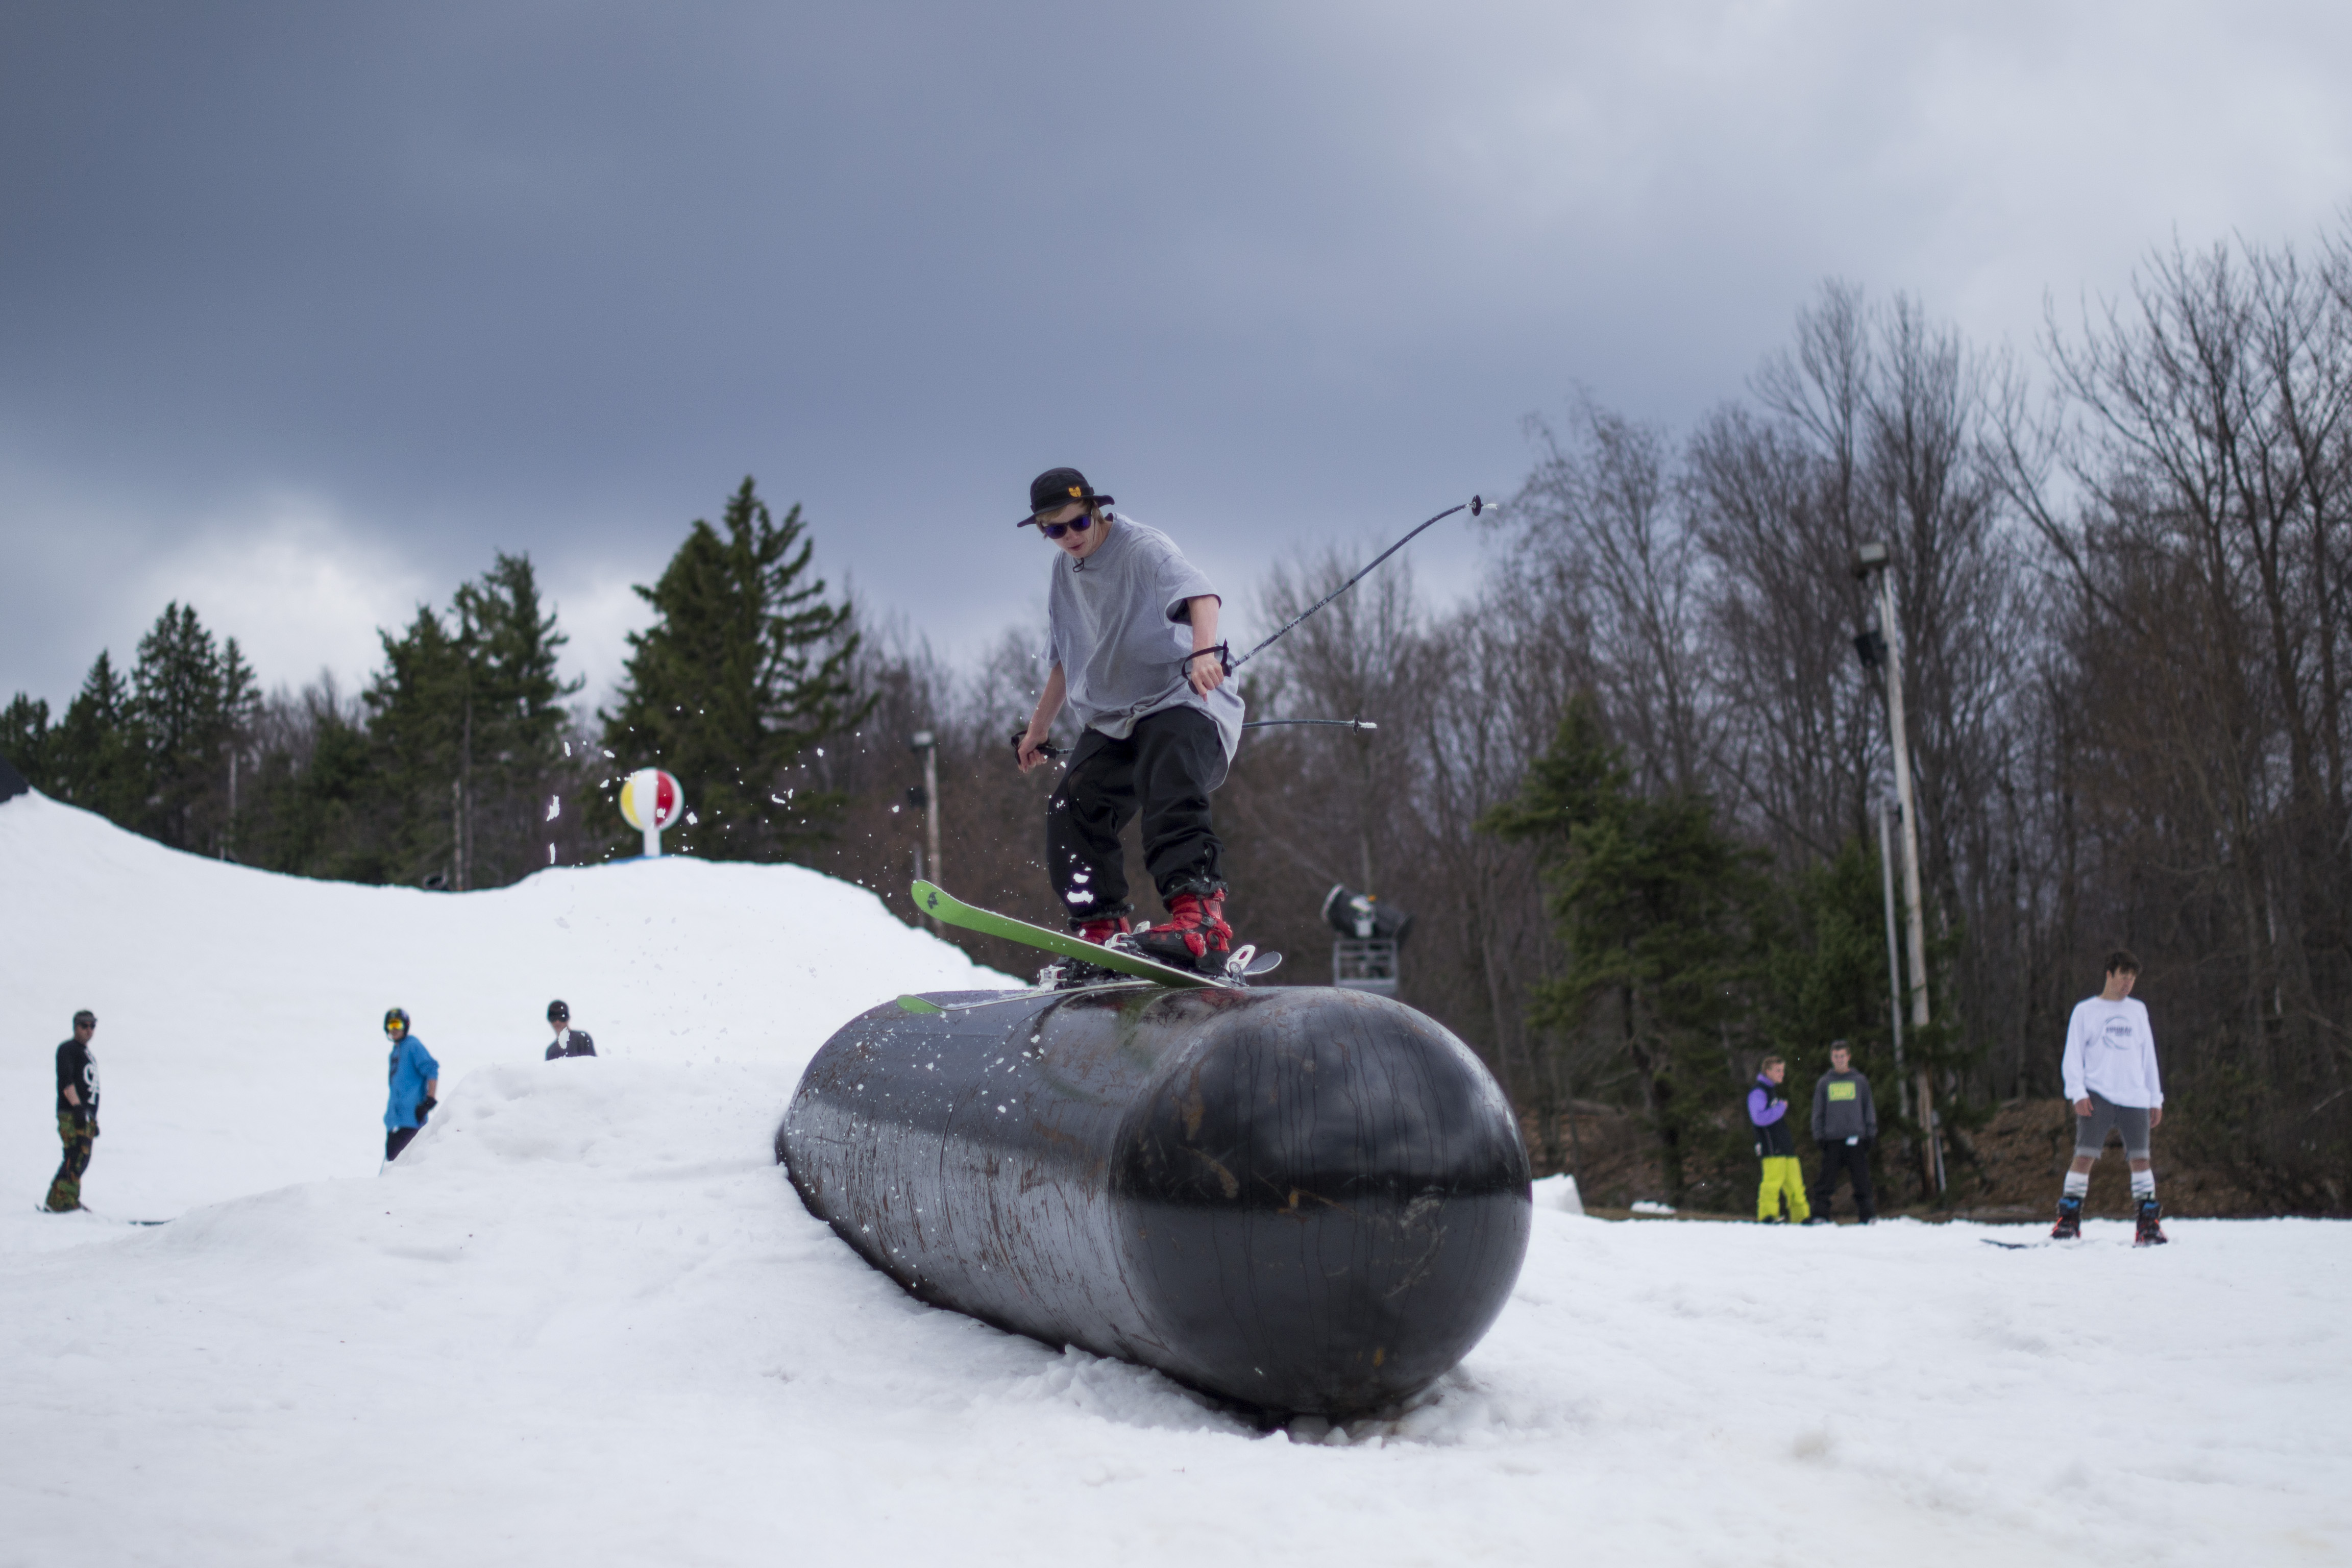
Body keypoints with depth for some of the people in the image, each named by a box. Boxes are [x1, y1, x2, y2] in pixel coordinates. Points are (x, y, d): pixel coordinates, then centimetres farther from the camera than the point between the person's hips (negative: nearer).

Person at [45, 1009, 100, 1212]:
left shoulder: (90, 1056, 26)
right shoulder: (67, 1049, 0)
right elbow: (66, 1080, -13)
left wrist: (94, 1120, 24)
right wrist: (77, 1106, -23)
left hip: (86, 1116, 9)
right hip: (71, 1114, -9)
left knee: (82, 1160, 4)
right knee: (76, 1156, -17)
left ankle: (57, 1203, 6)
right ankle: (64, 1201, -19)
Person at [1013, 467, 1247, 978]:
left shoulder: (1143, 549, -10)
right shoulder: (1063, 576, 14)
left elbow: (1199, 595, -29)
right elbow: (1067, 660, 27)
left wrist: (1203, 650, -48)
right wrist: (1039, 725, 31)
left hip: (1180, 702, -7)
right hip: (1112, 720, 7)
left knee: (1168, 790, -33)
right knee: (1073, 809, -13)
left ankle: (1201, 920, -46)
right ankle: (1103, 934, -8)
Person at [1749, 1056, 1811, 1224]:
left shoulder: (1774, 1091, 24)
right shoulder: (1758, 1092, -7)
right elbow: (1759, 1118, -20)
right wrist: (1781, 1108, -12)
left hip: (1785, 1146, 9)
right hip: (1771, 1147, -9)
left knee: (1795, 1183, 8)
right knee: (1773, 1180, -17)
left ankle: (1802, 1216, 11)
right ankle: (1767, 1215, -15)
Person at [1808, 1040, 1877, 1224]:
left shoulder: (1860, 1081, 10)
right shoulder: (1824, 1083, 11)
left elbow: (1869, 1109, 12)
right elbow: (1818, 1112, 12)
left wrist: (1871, 1134, 4)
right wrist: (1819, 1136, 2)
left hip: (1856, 1139, 0)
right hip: (1832, 1139, 0)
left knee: (1861, 1180, 0)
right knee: (1827, 1180, -2)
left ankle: (1867, 1215, 5)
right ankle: (1821, 1214, 0)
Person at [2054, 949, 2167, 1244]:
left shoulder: (2138, 1010, 18)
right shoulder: (2086, 1011, 7)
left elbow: (2148, 1056, 21)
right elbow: (2072, 1057, 3)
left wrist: (2156, 1099, 15)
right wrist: (2078, 1093, -10)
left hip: (2135, 1097, 3)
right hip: (2097, 1096, -3)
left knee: (2141, 1158, -2)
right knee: (2085, 1155, -13)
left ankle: (2148, 1225, 4)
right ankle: (2069, 1220, -10)